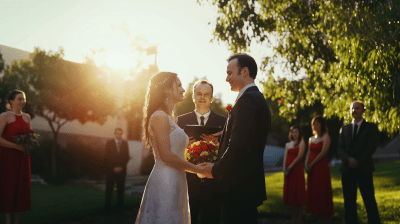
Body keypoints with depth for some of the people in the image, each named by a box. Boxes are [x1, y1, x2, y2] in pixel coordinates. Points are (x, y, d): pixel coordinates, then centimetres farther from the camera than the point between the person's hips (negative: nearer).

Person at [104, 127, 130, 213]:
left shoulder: (125, 143, 9)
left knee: (121, 189, 1)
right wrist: (113, 168, -8)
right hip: (110, 170, -2)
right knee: (109, 189, 0)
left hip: (121, 170, 2)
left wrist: (121, 167, -5)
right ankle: (107, 208, 8)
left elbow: (127, 157, 8)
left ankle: (120, 208, 9)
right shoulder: (109, 143, 2)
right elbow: (106, 157, -1)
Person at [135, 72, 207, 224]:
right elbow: (166, 155, -18)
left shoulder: (167, 118, 19)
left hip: (174, 182, 9)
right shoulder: (160, 117, -11)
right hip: (165, 181, -9)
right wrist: (198, 169, -9)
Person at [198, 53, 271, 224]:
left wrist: (215, 171, -12)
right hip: (249, 185, 10)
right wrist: (218, 166, 13)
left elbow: (239, 146, -25)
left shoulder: (248, 99, -16)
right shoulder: (257, 98, 17)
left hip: (238, 188, -10)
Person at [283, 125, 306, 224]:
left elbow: (299, 156, -10)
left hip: (297, 169, -5)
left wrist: (290, 167, -14)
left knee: (298, 192, -5)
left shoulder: (301, 143, 1)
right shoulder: (288, 144, 16)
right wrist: (284, 168, -6)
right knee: (290, 192, 5)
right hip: (288, 170, 6)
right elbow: (285, 157, 9)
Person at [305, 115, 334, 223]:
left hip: (322, 167, -7)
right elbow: (308, 153, 12)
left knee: (322, 191, -5)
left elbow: (323, 152, -13)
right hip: (311, 169, 7)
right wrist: (306, 164, -5)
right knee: (313, 191, 6)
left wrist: (311, 164, -13)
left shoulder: (325, 137, -4)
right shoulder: (311, 139, 16)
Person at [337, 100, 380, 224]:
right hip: (347, 169, 3)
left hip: (364, 169, -3)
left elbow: (372, 147, -3)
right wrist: (349, 159, -11)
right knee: (349, 201, 2)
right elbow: (340, 148, 8)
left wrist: (358, 161, -11)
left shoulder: (371, 127, 7)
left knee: (369, 200, -5)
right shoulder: (345, 128, 16)